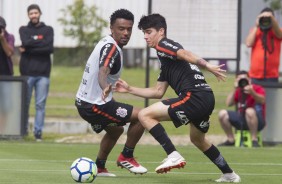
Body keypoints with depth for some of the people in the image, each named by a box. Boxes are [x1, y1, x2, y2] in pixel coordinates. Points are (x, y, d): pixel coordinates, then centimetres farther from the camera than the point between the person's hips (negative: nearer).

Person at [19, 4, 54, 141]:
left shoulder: (48, 30, 11)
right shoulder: (24, 30, 13)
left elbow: (49, 48, -6)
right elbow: (26, 42, -9)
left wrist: (28, 49, -7)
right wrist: (41, 42, -6)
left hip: (43, 74, 0)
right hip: (27, 73, 0)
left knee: (40, 104, -2)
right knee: (24, 103, -2)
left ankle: (38, 132, -1)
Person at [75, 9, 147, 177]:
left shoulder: (106, 43, 8)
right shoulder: (111, 48, -21)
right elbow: (103, 72, -40)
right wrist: (105, 88, -59)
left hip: (84, 102, 10)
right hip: (95, 106, -10)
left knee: (116, 130, 31)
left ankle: (99, 167, 32)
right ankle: (126, 157, 4)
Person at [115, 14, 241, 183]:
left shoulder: (163, 45, 2)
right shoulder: (166, 62, 29)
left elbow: (185, 54, -18)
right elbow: (158, 92, 30)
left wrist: (207, 66, -32)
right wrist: (130, 89, 30)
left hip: (195, 97, -10)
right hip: (207, 98, 10)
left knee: (145, 115, -9)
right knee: (197, 139, 34)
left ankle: (174, 156, -16)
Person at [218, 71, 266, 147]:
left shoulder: (258, 88, -6)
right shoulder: (238, 91, 8)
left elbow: (262, 101, -26)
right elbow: (228, 103, -4)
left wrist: (252, 92, -42)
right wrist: (235, 89, -10)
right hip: (241, 120, 5)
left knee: (249, 111, -38)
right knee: (222, 113, -8)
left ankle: (254, 140, -31)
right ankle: (231, 140, 0)